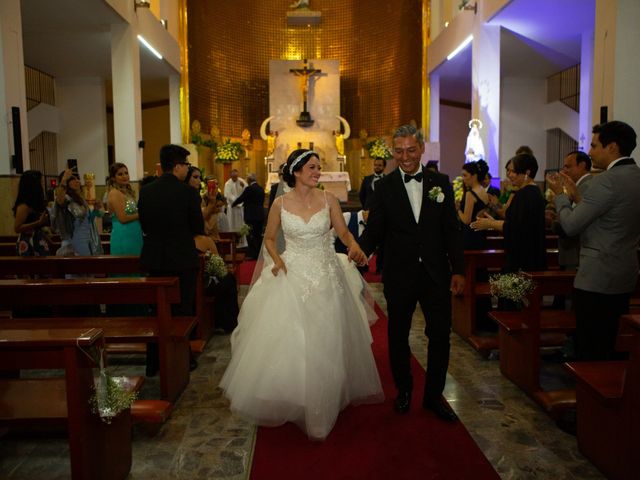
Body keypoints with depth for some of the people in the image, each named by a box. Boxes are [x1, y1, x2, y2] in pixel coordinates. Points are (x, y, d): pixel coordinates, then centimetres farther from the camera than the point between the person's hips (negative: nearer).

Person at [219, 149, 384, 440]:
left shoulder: (328, 200, -1)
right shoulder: (280, 203, -1)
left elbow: (344, 232, -1)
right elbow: (269, 238, 10)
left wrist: (354, 247, -22)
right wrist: (276, 260, -8)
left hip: (325, 277, 1)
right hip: (292, 275, 0)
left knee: (324, 345, 6)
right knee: (286, 341, 2)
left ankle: (320, 408, 24)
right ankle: (286, 401, 24)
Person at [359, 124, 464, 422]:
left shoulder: (441, 182, 2)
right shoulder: (384, 187, -1)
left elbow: (451, 230, 2)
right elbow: (374, 230, -5)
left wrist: (458, 270, -2)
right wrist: (359, 252, -24)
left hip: (436, 273, 1)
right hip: (399, 275, 0)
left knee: (440, 335, 6)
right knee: (398, 335, 13)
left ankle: (434, 395, 25)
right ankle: (404, 390, 34)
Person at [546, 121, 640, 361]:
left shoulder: (606, 181, -18)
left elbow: (571, 225, -16)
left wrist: (560, 194, -1)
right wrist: (576, 196, 14)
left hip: (597, 279, -9)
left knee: (590, 350, 0)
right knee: (608, 347, 19)